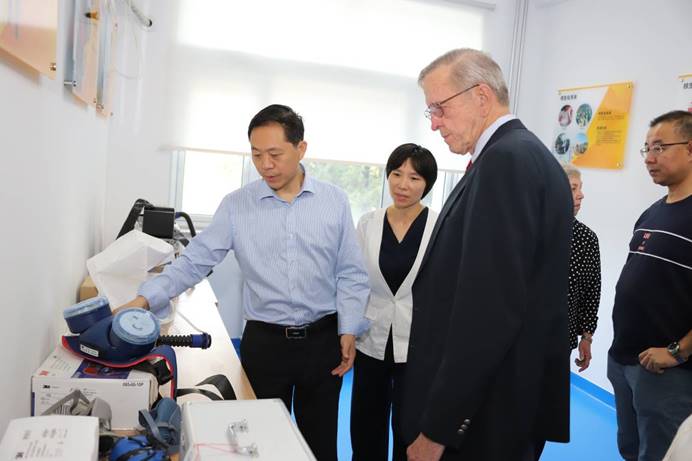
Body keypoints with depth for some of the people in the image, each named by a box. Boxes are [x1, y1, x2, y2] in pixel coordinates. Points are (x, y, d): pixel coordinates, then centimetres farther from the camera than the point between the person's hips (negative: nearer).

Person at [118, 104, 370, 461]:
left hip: (323, 339, 1)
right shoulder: (236, 205, -4)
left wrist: (349, 330, -5)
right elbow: (194, 261, -6)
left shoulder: (335, 201, -3)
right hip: (264, 341, 0)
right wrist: (144, 300, -17)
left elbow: (350, 273, 0)